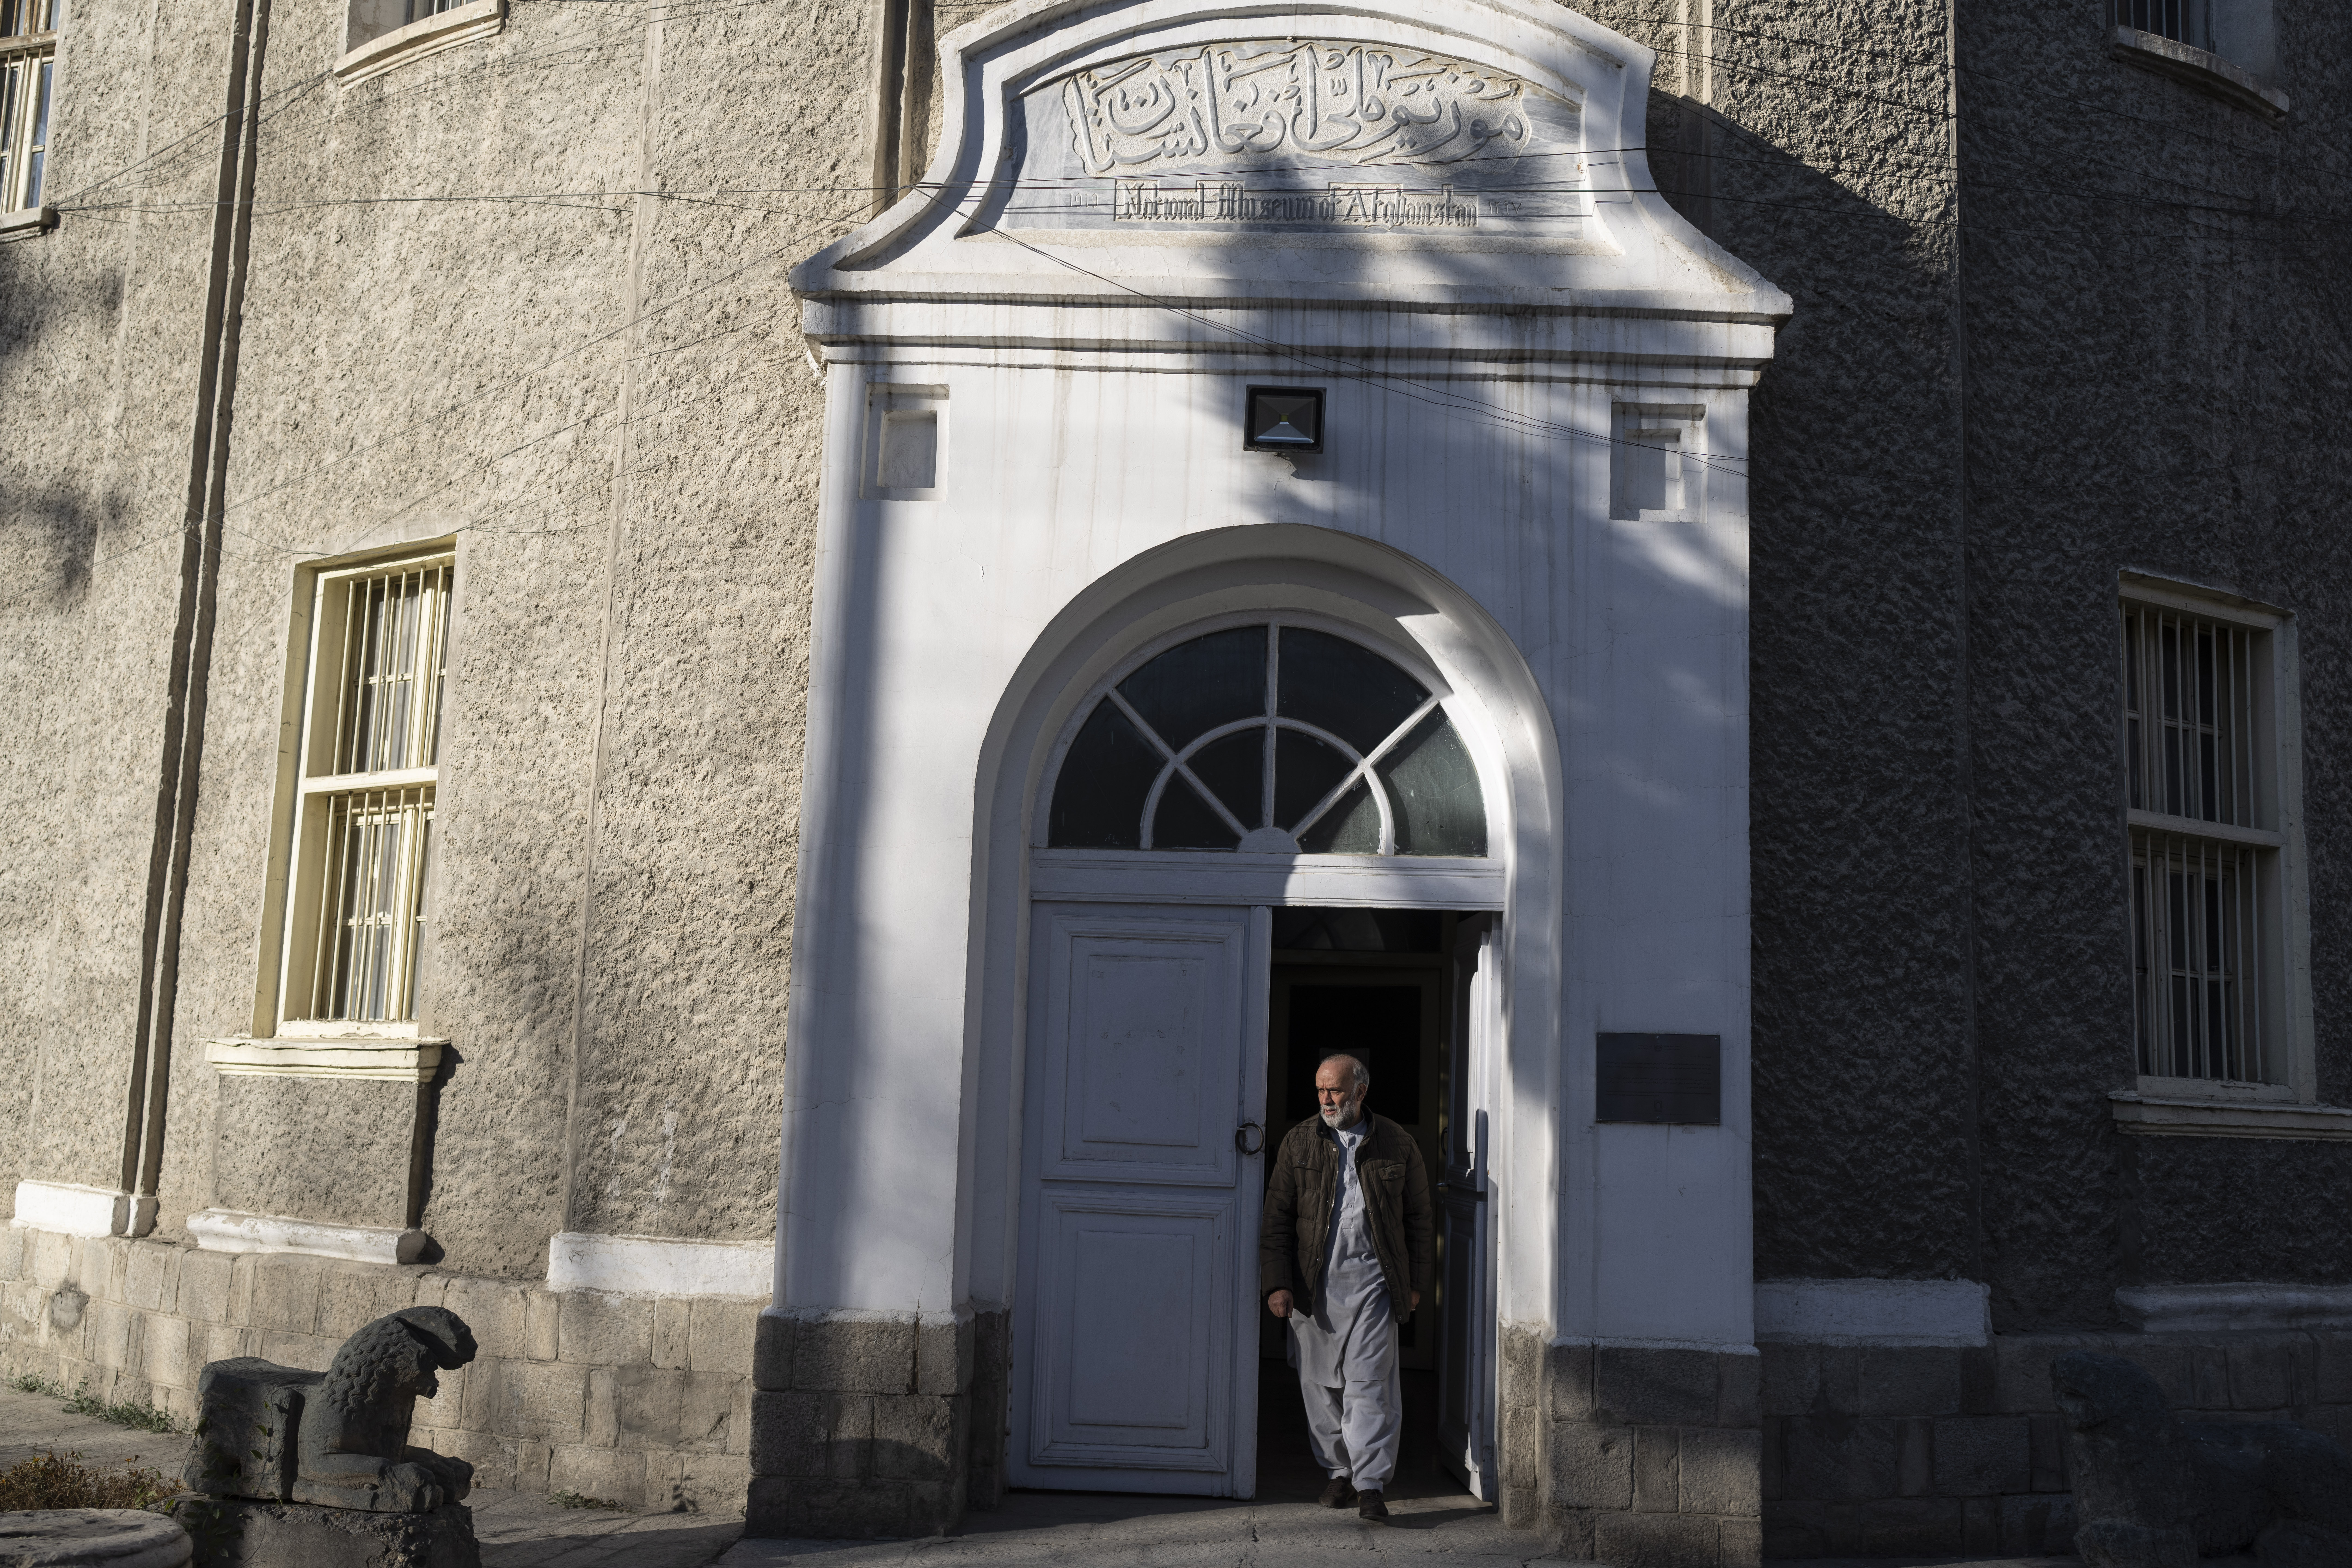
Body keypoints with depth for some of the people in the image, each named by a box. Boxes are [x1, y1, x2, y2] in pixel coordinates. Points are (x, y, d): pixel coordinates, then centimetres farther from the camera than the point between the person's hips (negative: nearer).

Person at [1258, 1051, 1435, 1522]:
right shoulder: (1299, 1142, 6)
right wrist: (1277, 1284, -2)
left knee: (1370, 1382, -7)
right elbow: (1278, 1218, 5)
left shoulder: (1396, 1145, 5)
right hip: (1313, 1283, 2)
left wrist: (1418, 1282, 6)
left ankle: (1371, 1484, -4)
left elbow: (1420, 1218, 10)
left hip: (1373, 1280, -2)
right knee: (1321, 1382, 7)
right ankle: (1340, 1472, 21)